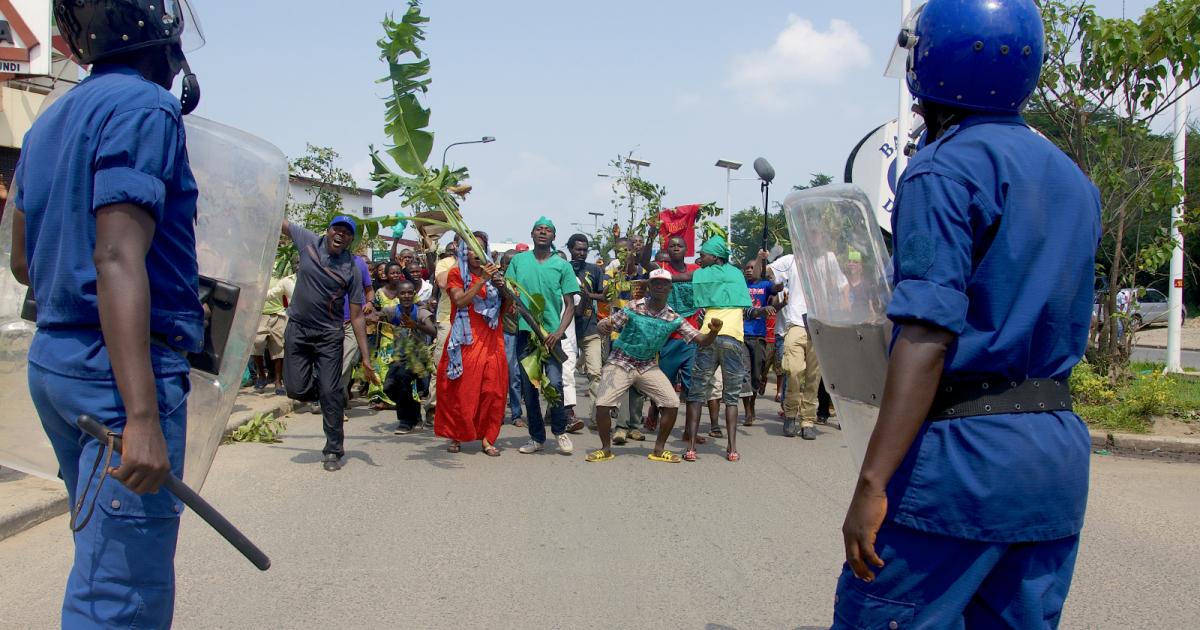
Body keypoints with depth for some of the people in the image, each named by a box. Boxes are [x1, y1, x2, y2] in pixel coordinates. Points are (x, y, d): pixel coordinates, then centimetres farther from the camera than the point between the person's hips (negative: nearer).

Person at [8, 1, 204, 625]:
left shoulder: (49, 122, 17)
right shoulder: (144, 108, -11)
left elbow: (23, 262, 22)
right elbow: (119, 259, -22)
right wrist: (142, 418, -27)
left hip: (52, 360, 10)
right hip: (123, 369, -10)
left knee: (104, 556, 20)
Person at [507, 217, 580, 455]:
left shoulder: (562, 266, 4)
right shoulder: (518, 261, 9)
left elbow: (570, 304, 3)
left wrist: (559, 332, -11)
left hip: (551, 333, -2)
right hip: (525, 331, 2)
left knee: (554, 383, -13)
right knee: (528, 387, 6)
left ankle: (560, 431, 8)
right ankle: (537, 437, 18)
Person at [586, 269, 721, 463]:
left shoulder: (674, 318, -6)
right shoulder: (633, 308, -14)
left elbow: (702, 341, -7)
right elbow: (604, 325, -13)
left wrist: (713, 332, -29)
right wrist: (604, 326, -38)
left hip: (648, 366, 3)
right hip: (620, 363, -3)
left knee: (672, 403, -9)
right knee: (602, 405, -17)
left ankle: (659, 450, 10)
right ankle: (606, 449, 7)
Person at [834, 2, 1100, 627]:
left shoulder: (944, 169, -9)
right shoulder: (1074, 181, 16)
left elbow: (928, 338, -19)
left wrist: (872, 484, -20)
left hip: (964, 451, -8)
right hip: (1061, 449, 8)